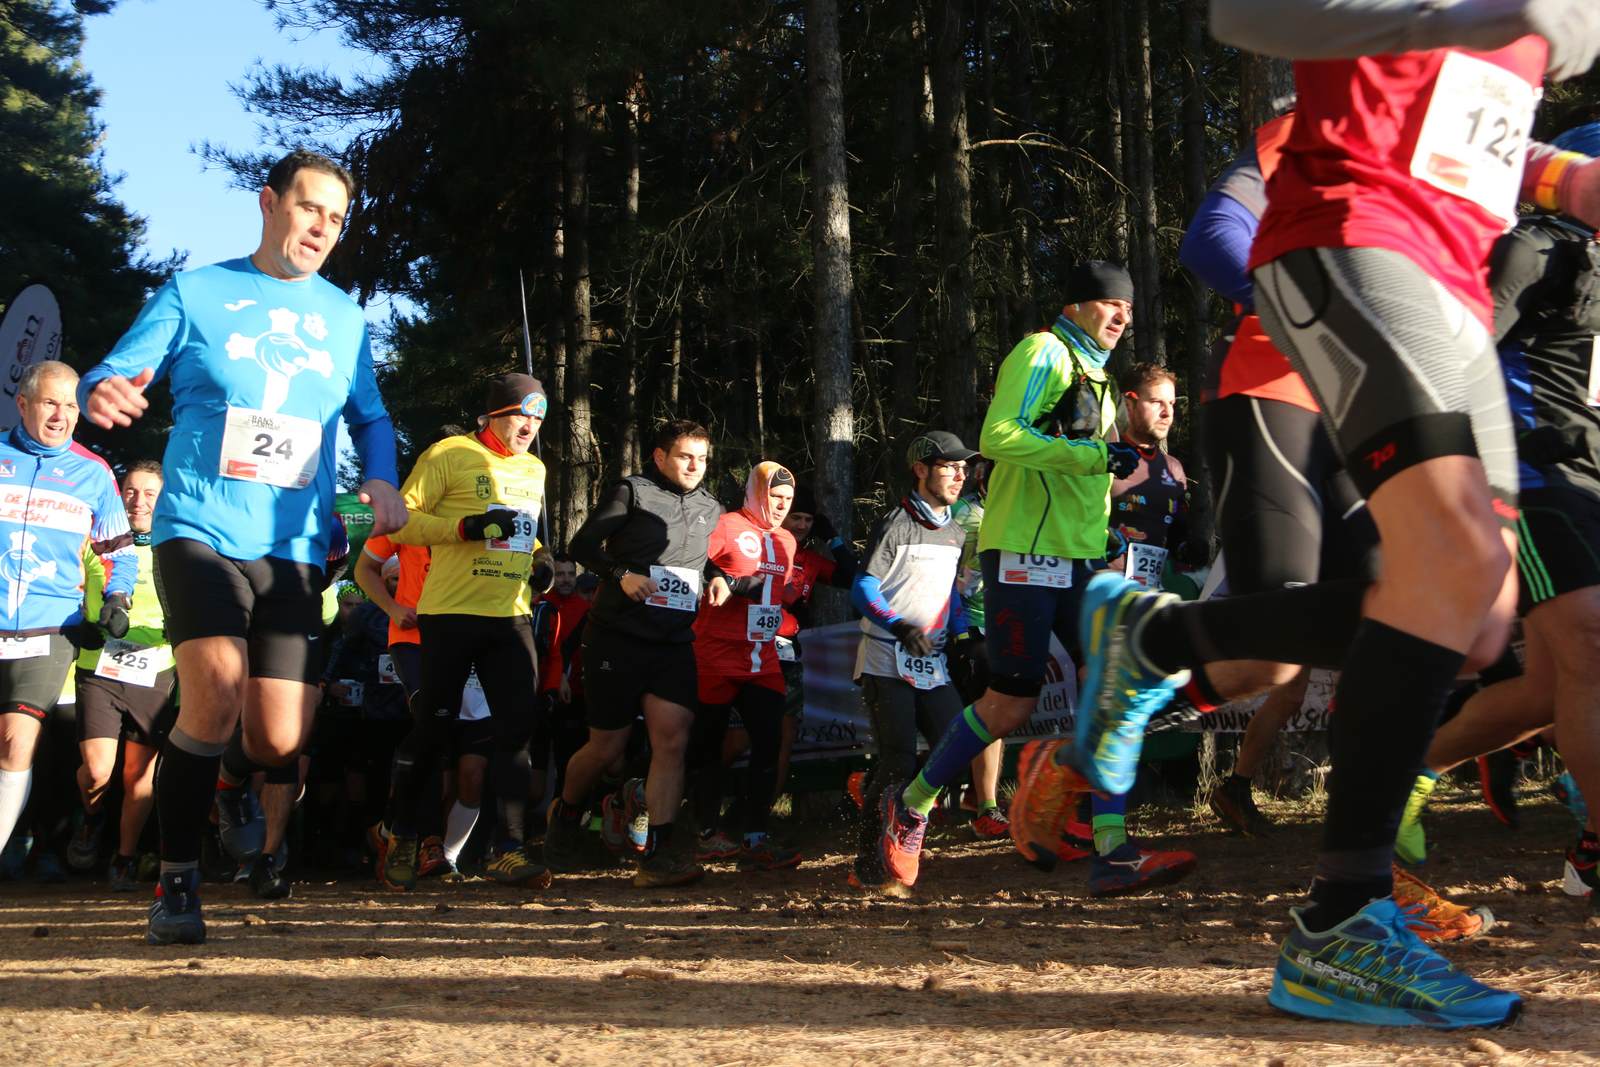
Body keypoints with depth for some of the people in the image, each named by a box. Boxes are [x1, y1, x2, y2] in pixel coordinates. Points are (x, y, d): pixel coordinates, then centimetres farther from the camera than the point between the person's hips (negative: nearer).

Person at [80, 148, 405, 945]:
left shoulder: (343, 315, 14)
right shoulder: (194, 294, 5)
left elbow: (369, 416, 21)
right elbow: (117, 374, 1)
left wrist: (382, 480, 1)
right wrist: (101, 395, -23)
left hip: (296, 546, 3)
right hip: (201, 531, -3)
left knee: (280, 742, -5)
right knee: (216, 695, -24)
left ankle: (209, 787, 31)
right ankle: (176, 879, -5)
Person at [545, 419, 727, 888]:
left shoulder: (711, 509, 16)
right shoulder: (632, 491, -1)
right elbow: (583, 544, -5)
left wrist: (718, 578, 7)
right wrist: (620, 574, -20)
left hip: (674, 643, 4)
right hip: (617, 637, -4)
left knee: (672, 740, -12)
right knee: (607, 748, 1)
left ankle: (657, 855, -12)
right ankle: (565, 815, 32)